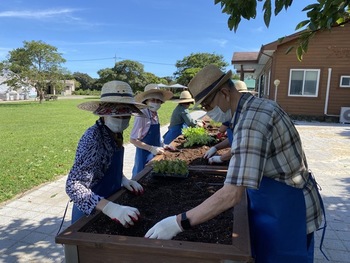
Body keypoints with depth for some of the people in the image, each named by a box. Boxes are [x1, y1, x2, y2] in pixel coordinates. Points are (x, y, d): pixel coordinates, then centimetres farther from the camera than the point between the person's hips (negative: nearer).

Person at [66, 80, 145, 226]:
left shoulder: (115, 133, -4)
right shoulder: (93, 138, -27)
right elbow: (73, 185, -34)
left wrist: (123, 179, -6)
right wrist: (109, 207, -44)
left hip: (111, 200, 7)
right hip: (90, 212, -7)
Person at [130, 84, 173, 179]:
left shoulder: (155, 115, 4)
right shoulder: (142, 116, -19)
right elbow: (133, 139, -18)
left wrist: (162, 146, 2)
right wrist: (151, 149, -22)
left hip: (155, 154, 7)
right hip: (145, 155, -7)